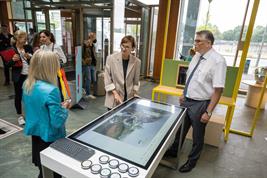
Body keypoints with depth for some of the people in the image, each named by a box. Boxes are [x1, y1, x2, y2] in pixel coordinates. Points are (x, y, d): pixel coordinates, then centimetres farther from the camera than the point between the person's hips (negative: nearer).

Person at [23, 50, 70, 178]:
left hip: (35, 134, 7)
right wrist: (64, 108, -10)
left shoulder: (27, 85, -4)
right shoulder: (51, 90, -30)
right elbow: (57, 122, -26)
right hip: (51, 138, -7)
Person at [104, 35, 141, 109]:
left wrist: (135, 93, -1)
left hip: (129, 98, 1)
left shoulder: (136, 62, -2)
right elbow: (107, 79, -5)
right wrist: (115, 93, -11)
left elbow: (136, 81, 9)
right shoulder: (111, 58, -7)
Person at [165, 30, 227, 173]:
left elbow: (217, 90, -21)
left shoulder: (218, 61, -20)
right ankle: (174, 150, 46)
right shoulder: (197, 56, 2)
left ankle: (192, 160, 40)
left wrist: (208, 112, -20)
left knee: (197, 135, 16)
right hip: (186, 100, 7)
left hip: (200, 104, -6)